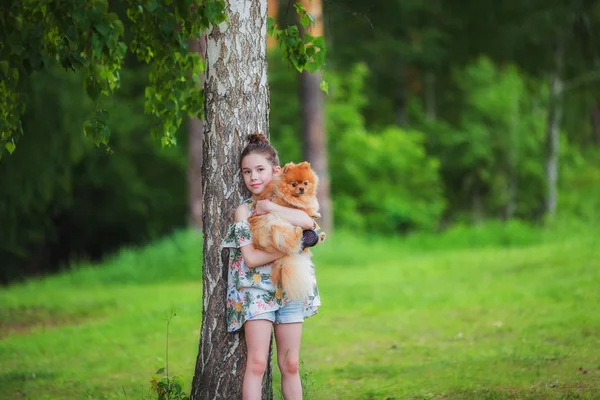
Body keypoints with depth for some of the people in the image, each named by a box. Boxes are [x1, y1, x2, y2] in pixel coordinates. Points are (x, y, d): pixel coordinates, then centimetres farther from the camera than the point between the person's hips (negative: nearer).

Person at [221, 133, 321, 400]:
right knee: (257, 363, -12)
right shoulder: (244, 210, -2)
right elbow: (251, 257, -12)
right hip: (256, 290, -3)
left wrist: (270, 207, -17)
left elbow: (308, 222, -17)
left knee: (290, 365, 6)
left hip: (290, 289, 3)